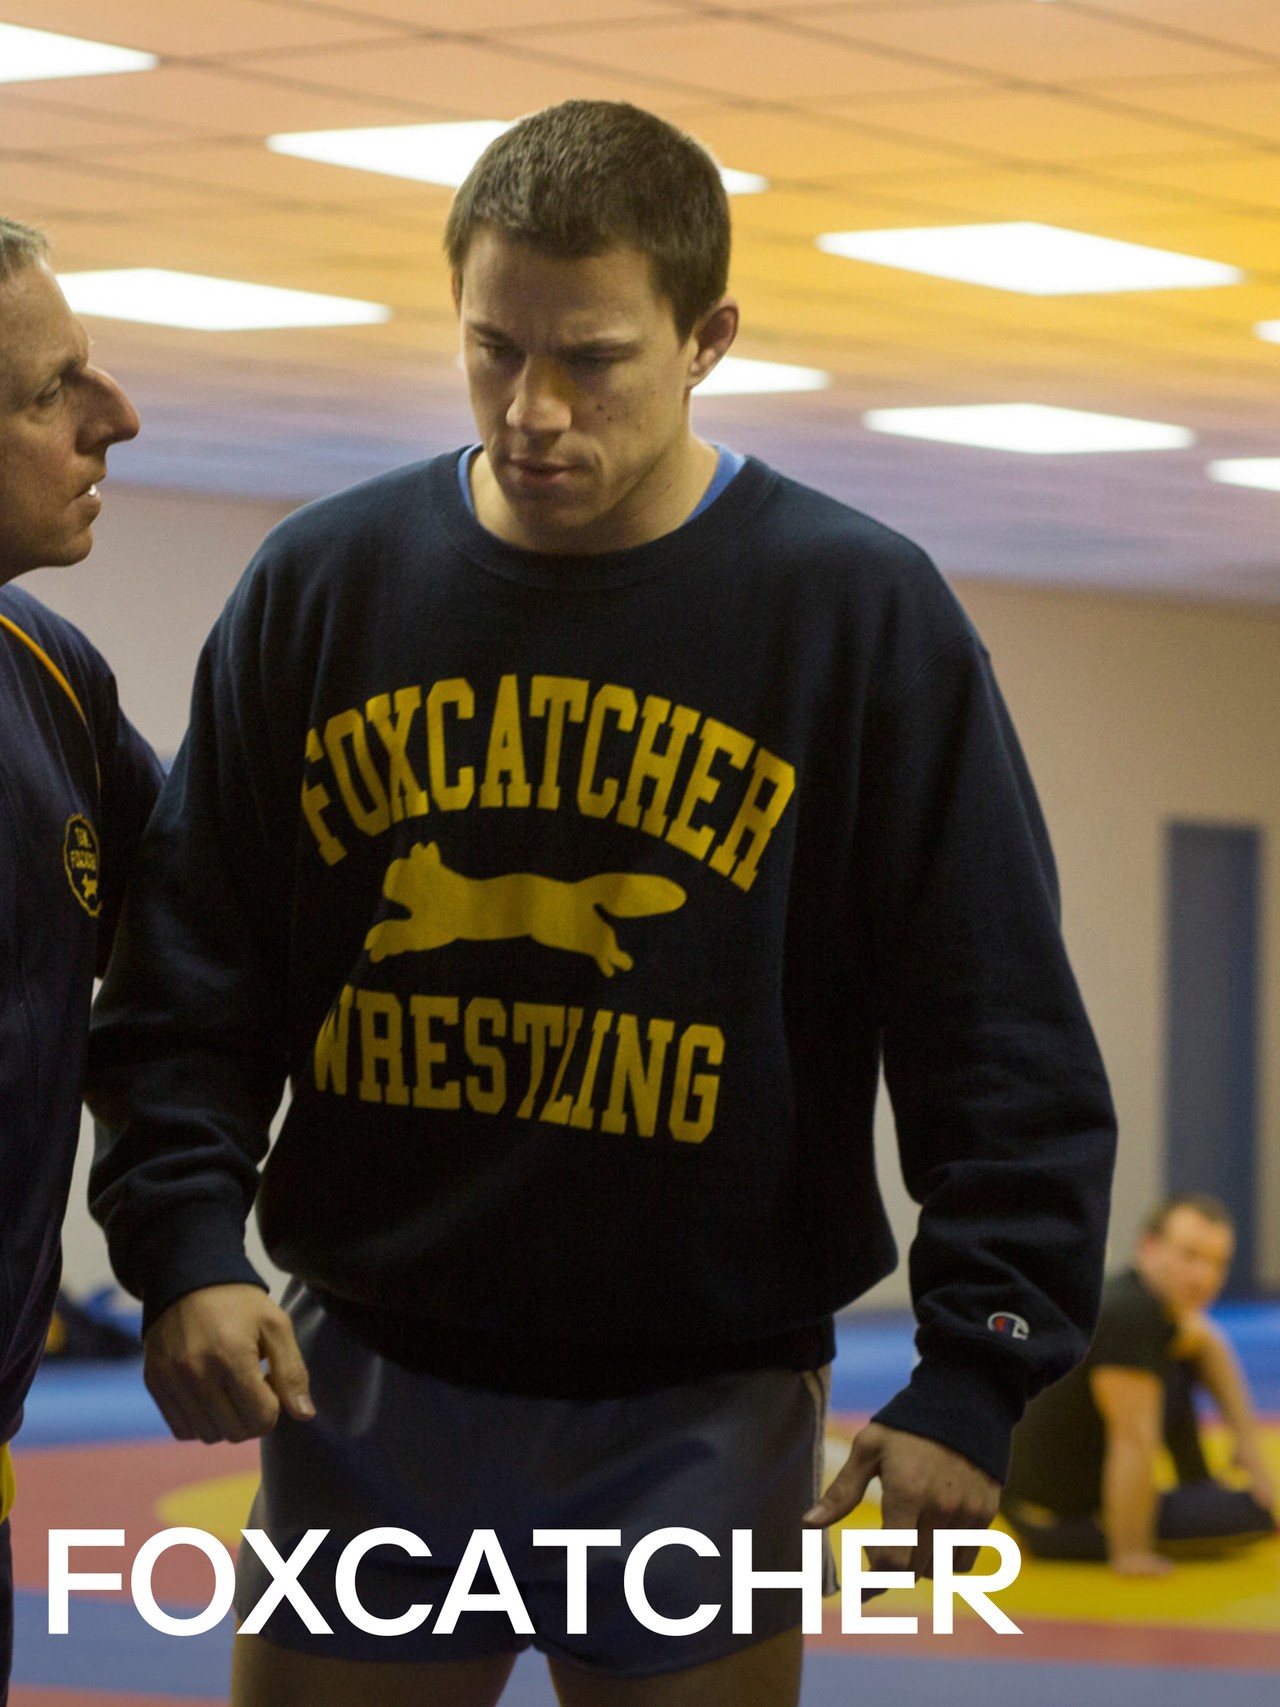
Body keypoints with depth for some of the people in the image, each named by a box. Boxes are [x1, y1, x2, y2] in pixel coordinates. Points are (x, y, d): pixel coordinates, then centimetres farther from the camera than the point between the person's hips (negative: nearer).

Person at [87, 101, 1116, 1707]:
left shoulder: (862, 612, -5)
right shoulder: (320, 583, 2)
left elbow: (1002, 1045, -5)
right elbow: (189, 976, 6)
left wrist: (985, 1374, -13)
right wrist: (186, 1247, -9)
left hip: (702, 1420, -2)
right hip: (363, 1393, 2)